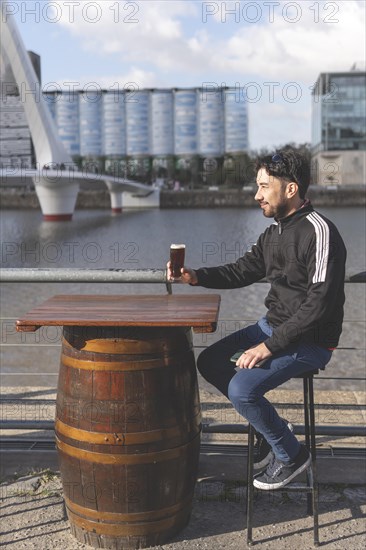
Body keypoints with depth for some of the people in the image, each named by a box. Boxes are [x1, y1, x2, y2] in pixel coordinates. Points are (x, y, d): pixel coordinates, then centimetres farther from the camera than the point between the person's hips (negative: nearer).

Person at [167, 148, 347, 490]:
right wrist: (196, 277, -1)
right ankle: (271, 428, 16)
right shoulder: (274, 232, 7)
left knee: (241, 388, -22)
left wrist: (270, 346, -24)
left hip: (310, 341, -9)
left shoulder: (319, 232, -20)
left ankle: (291, 455, 4)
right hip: (273, 326, 9)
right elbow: (243, 271, 15)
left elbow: (319, 303, -25)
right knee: (209, 362, 5)